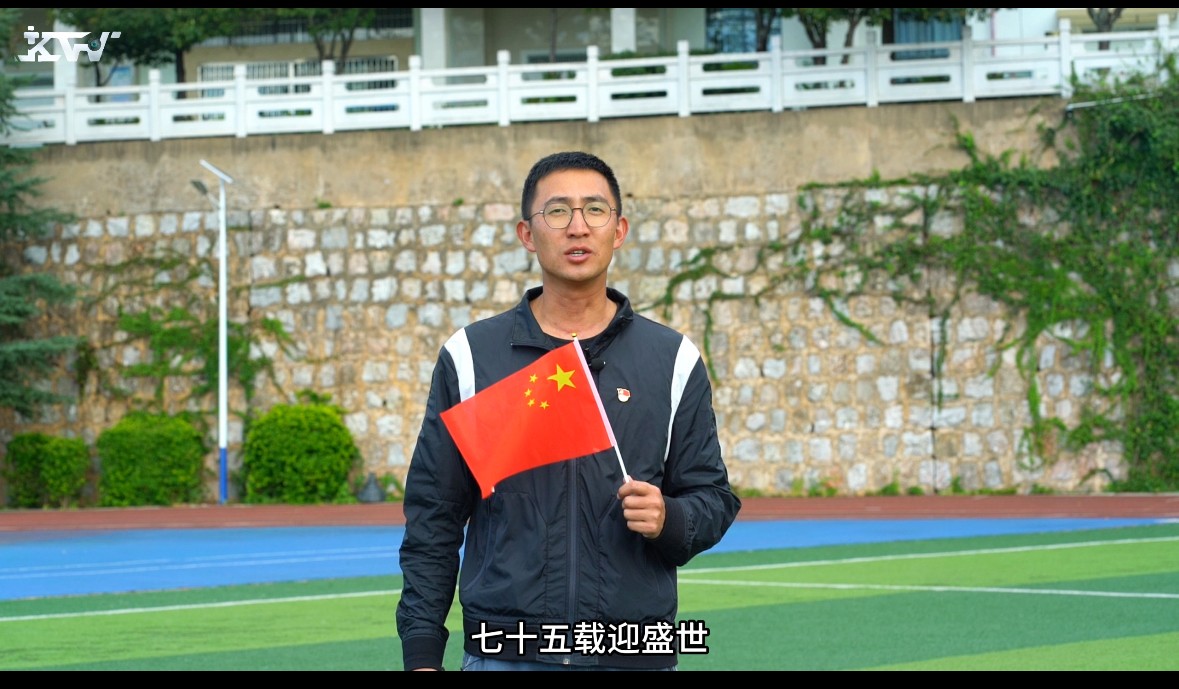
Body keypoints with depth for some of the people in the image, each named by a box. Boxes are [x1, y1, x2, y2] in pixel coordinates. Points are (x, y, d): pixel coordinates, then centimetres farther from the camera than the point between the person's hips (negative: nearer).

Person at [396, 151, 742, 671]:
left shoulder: (673, 360, 8)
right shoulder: (469, 356, 5)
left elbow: (714, 497, 10)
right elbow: (432, 517, 5)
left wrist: (668, 520, -13)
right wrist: (421, 652, -1)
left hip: (636, 655, 1)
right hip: (503, 655, -1)